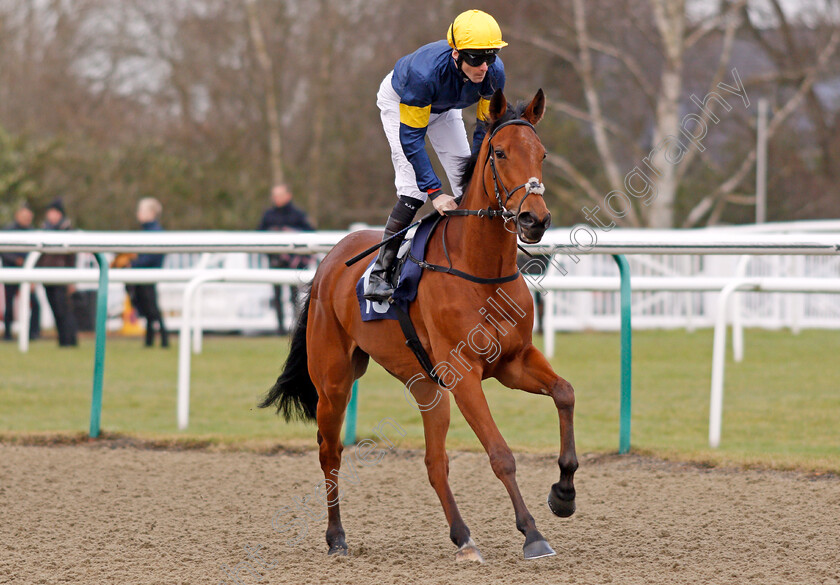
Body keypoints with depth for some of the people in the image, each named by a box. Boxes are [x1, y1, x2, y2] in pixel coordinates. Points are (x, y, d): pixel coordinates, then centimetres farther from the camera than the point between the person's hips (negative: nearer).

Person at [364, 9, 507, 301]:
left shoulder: (494, 73, -31)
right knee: (414, 189, -18)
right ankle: (380, 272, -13)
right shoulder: (425, 72, -45)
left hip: (443, 107, 5)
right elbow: (411, 138, -37)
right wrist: (435, 192, -41)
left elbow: (486, 129, -16)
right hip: (398, 100, -5)